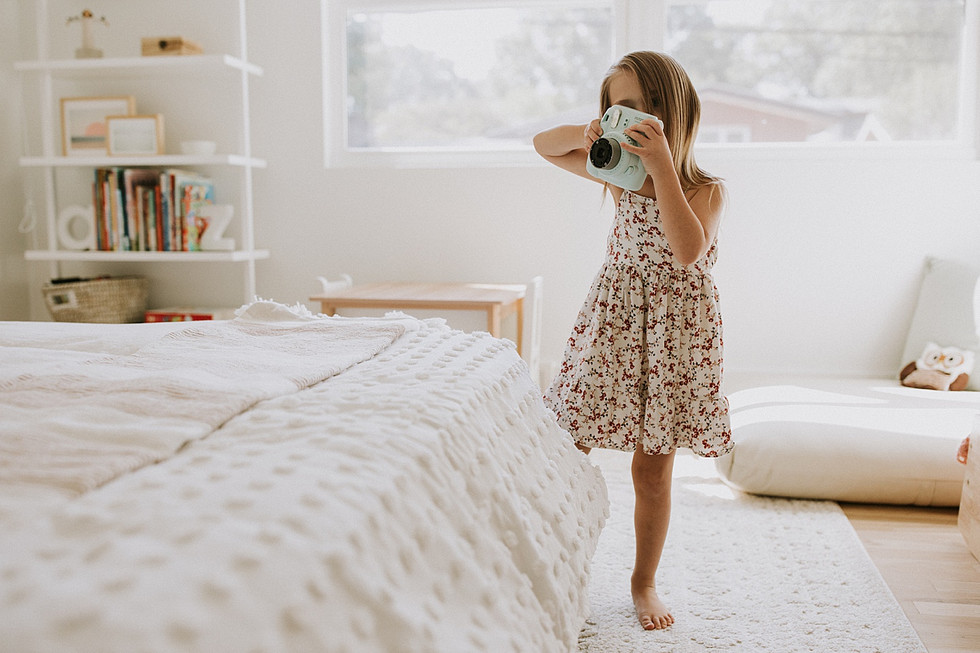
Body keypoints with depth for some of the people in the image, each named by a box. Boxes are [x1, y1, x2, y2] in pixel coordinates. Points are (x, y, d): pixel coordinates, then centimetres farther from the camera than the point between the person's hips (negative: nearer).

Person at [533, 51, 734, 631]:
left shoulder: (708, 190, -6)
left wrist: (663, 164, -28)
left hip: (675, 332, -3)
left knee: (653, 469, 6)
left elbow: (687, 250, -26)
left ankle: (645, 581, 26)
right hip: (611, 321, 3)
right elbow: (544, 145, 14)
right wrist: (586, 132, -7)